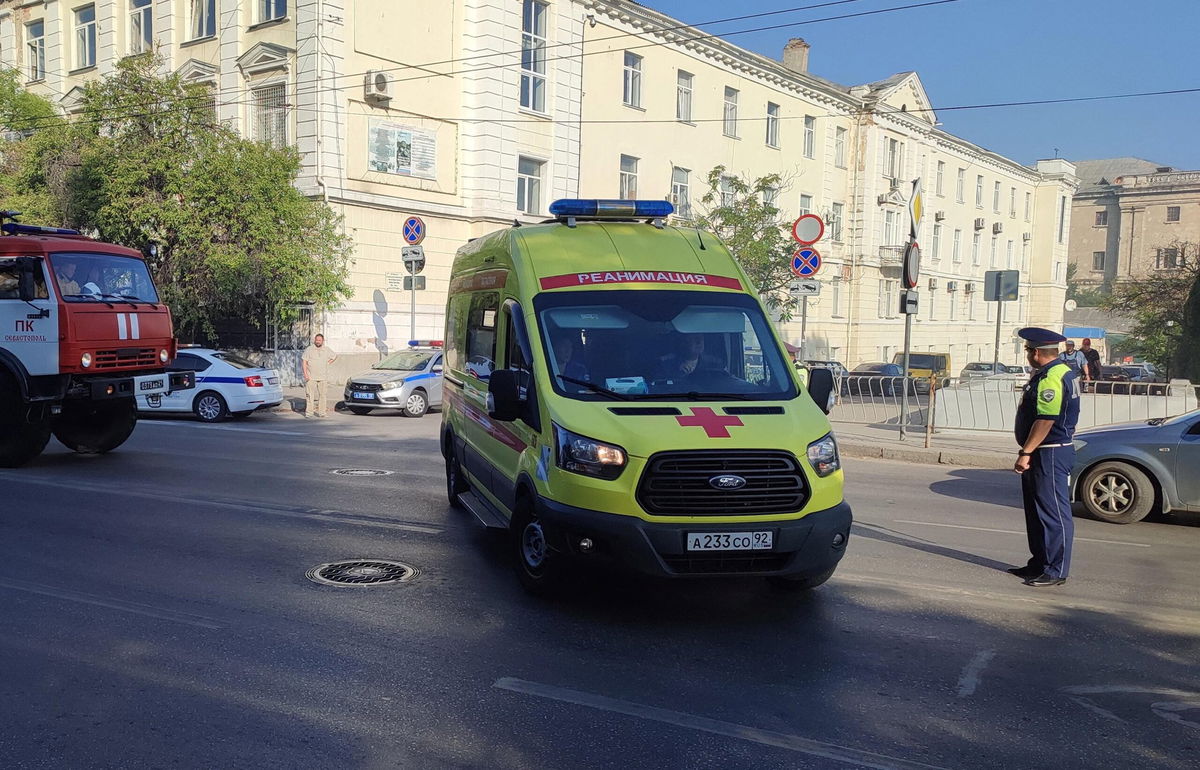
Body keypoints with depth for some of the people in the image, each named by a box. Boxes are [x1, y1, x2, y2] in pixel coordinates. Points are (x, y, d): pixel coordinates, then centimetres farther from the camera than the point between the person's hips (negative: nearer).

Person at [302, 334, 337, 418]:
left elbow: (335, 356, 25)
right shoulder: (309, 349, -3)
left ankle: (322, 412, 8)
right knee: (310, 395, -5)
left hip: (323, 377, 3)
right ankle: (309, 412, -1)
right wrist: (305, 374, -11)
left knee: (323, 394, 3)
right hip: (311, 377, -3)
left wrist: (328, 363, 11)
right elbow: (304, 361, -4)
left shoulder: (326, 349, 8)